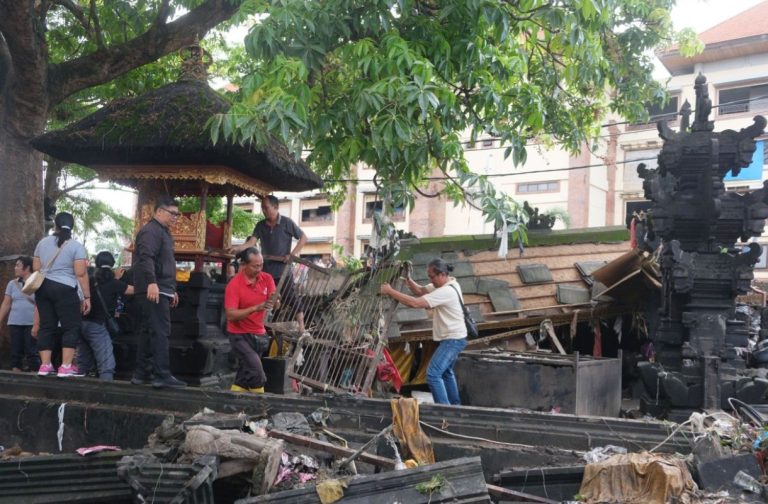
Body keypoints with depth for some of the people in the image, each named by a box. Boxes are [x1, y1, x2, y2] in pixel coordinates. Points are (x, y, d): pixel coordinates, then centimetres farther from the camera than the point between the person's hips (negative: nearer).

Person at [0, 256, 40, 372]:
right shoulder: (12, 284, 13)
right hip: (15, 323, 4)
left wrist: (37, 325, -16)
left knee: (32, 353, -8)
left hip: (32, 324, -4)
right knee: (16, 353, 2)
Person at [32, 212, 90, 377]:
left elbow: (36, 268, 14)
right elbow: (81, 274, -11)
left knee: (47, 326, 9)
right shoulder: (76, 246, -6)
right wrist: (87, 297, -7)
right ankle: (66, 367, -8)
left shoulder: (42, 242, 10)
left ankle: (45, 365, 7)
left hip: (42, 288, 6)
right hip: (64, 289, -6)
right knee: (71, 326, -1)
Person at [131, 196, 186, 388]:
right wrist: (152, 282, -36)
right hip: (153, 290, -11)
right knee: (160, 332, -13)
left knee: (148, 331, 11)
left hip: (161, 290, 11)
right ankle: (162, 375, -16)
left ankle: (142, 373, 16)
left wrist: (172, 290, 29)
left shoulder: (163, 232, 23)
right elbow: (146, 257, -25)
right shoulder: (151, 230, -10)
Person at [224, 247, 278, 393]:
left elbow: (276, 305, -4)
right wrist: (255, 308, -33)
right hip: (240, 335, -5)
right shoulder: (234, 285, -17)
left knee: (246, 373, 12)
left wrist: (274, 301, -28)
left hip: (259, 334, 5)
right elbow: (230, 315, -23)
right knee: (256, 370, -20)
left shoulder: (267, 279, -2)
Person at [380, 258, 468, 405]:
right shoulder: (446, 284, 5)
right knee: (446, 372, 26)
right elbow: (421, 291, 10)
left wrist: (390, 291, -27)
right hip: (452, 338, 11)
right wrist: (408, 280, -8)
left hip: (453, 339, -11)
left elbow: (415, 303, -32)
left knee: (433, 374, -17)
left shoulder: (446, 292, -27)